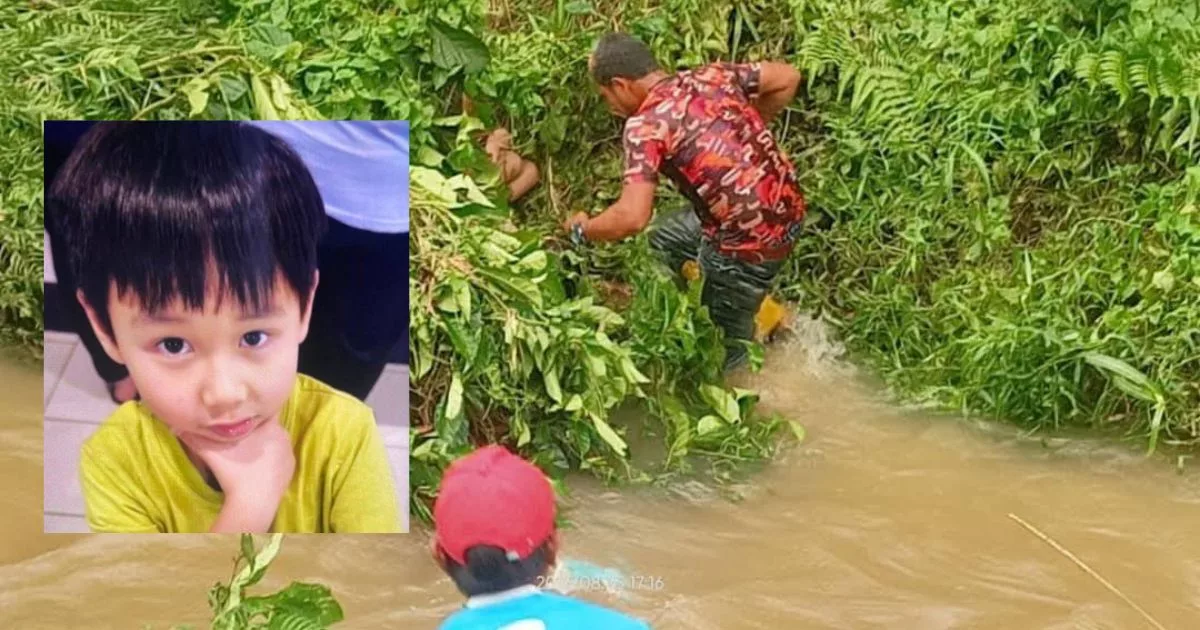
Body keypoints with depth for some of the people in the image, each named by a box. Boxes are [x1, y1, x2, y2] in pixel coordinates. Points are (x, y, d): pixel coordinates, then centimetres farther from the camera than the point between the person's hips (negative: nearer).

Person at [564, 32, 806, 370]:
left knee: (726, 346, 13)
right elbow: (787, 77, 10)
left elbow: (632, 218, -28)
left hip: (749, 241, -8)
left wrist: (582, 229, -7)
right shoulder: (710, 75, 1)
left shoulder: (645, 125, -18)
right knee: (664, 241, 28)